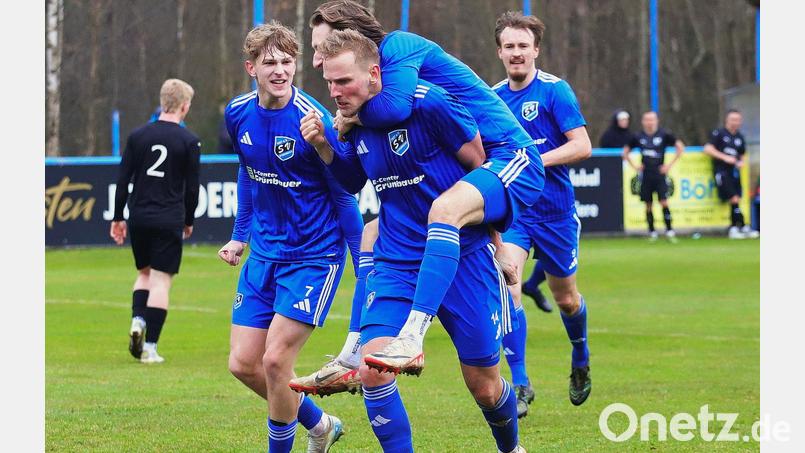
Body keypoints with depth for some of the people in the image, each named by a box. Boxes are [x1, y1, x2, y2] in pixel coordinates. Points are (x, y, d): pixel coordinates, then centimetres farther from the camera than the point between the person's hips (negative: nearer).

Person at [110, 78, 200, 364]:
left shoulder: (138, 136, 4)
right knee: (161, 280, 0)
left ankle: (137, 320, -4)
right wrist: (188, 221, 13)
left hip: (139, 218, 3)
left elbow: (123, 180, 4)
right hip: (169, 220, -3)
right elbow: (192, 187, -1)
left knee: (144, 272, 21)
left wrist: (118, 217, 12)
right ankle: (149, 348, -3)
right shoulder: (189, 141, -4)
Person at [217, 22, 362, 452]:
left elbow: (344, 198, -12)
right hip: (264, 252, 6)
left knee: (275, 360, -13)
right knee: (243, 363, 5)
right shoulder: (238, 113, -2)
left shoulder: (313, 121, -20)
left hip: (314, 255, -6)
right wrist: (240, 234, 21)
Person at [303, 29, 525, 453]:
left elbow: (483, 167, -10)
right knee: (373, 368, -18)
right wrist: (323, 147, -1)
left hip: (463, 257, -4)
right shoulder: (355, 120, 1)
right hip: (397, 263, 4)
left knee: (484, 386, 6)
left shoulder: (428, 103, -18)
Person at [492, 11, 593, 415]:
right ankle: (520, 384, -15)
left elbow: (582, 146, -17)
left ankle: (580, 361, 45)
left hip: (555, 211, -2)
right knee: (506, 286, -21)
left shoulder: (555, 90, -11)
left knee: (566, 298, 12)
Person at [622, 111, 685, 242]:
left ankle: (669, 231, -8)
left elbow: (680, 147, 3)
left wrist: (670, 165, -1)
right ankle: (652, 232, 14)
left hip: (659, 174, -2)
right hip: (645, 175, 2)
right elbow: (626, 151, 18)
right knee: (648, 205, 4)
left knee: (664, 202, -12)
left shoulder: (664, 135, -2)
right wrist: (634, 166, 7)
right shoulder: (638, 137, 4)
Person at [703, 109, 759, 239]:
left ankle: (733, 229, 9)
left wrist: (741, 162, 1)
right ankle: (743, 228, -12)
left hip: (734, 171, 6)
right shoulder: (719, 133, -2)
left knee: (735, 201, 3)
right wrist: (725, 158, -17)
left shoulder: (740, 138, 15)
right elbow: (708, 149, -10)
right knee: (734, 199, -14)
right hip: (721, 171, -6)